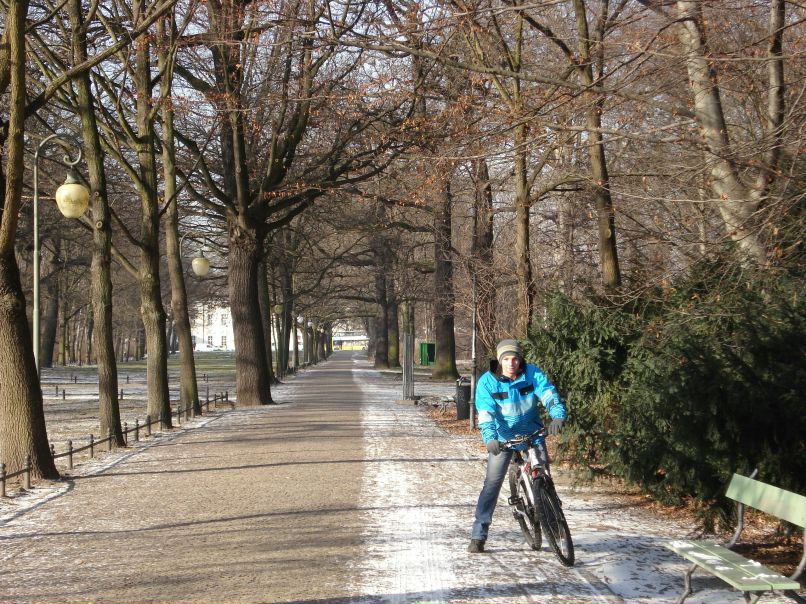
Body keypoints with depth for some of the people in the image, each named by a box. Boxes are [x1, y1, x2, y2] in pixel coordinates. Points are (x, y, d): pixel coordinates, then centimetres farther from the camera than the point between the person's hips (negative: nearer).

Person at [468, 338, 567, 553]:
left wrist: (558, 416, -45)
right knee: (492, 484, -8)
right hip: (503, 438, -1)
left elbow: (549, 394, -25)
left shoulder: (532, 373, -12)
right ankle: (478, 536, -4)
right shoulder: (487, 381, -16)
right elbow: (486, 414, -25)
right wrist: (490, 439, -42)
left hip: (532, 435, 1)